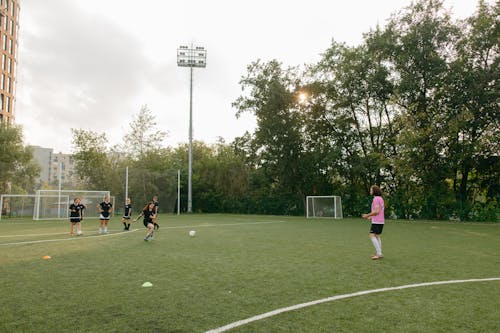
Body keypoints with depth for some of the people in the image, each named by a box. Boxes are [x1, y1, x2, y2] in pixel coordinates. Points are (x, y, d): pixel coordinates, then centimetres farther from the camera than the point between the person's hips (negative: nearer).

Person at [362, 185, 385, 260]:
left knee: (372, 236, -9)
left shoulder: (376, 198, -14)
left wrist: (367, 215, -12)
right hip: (381, 221, 10)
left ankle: (379, 253, -12)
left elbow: (376, 211, -22)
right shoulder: (381, 198, 16)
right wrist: (371, 217, 23)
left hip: (376, 222, -10)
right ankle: (379, 254, 16)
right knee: (377, 236, 14)